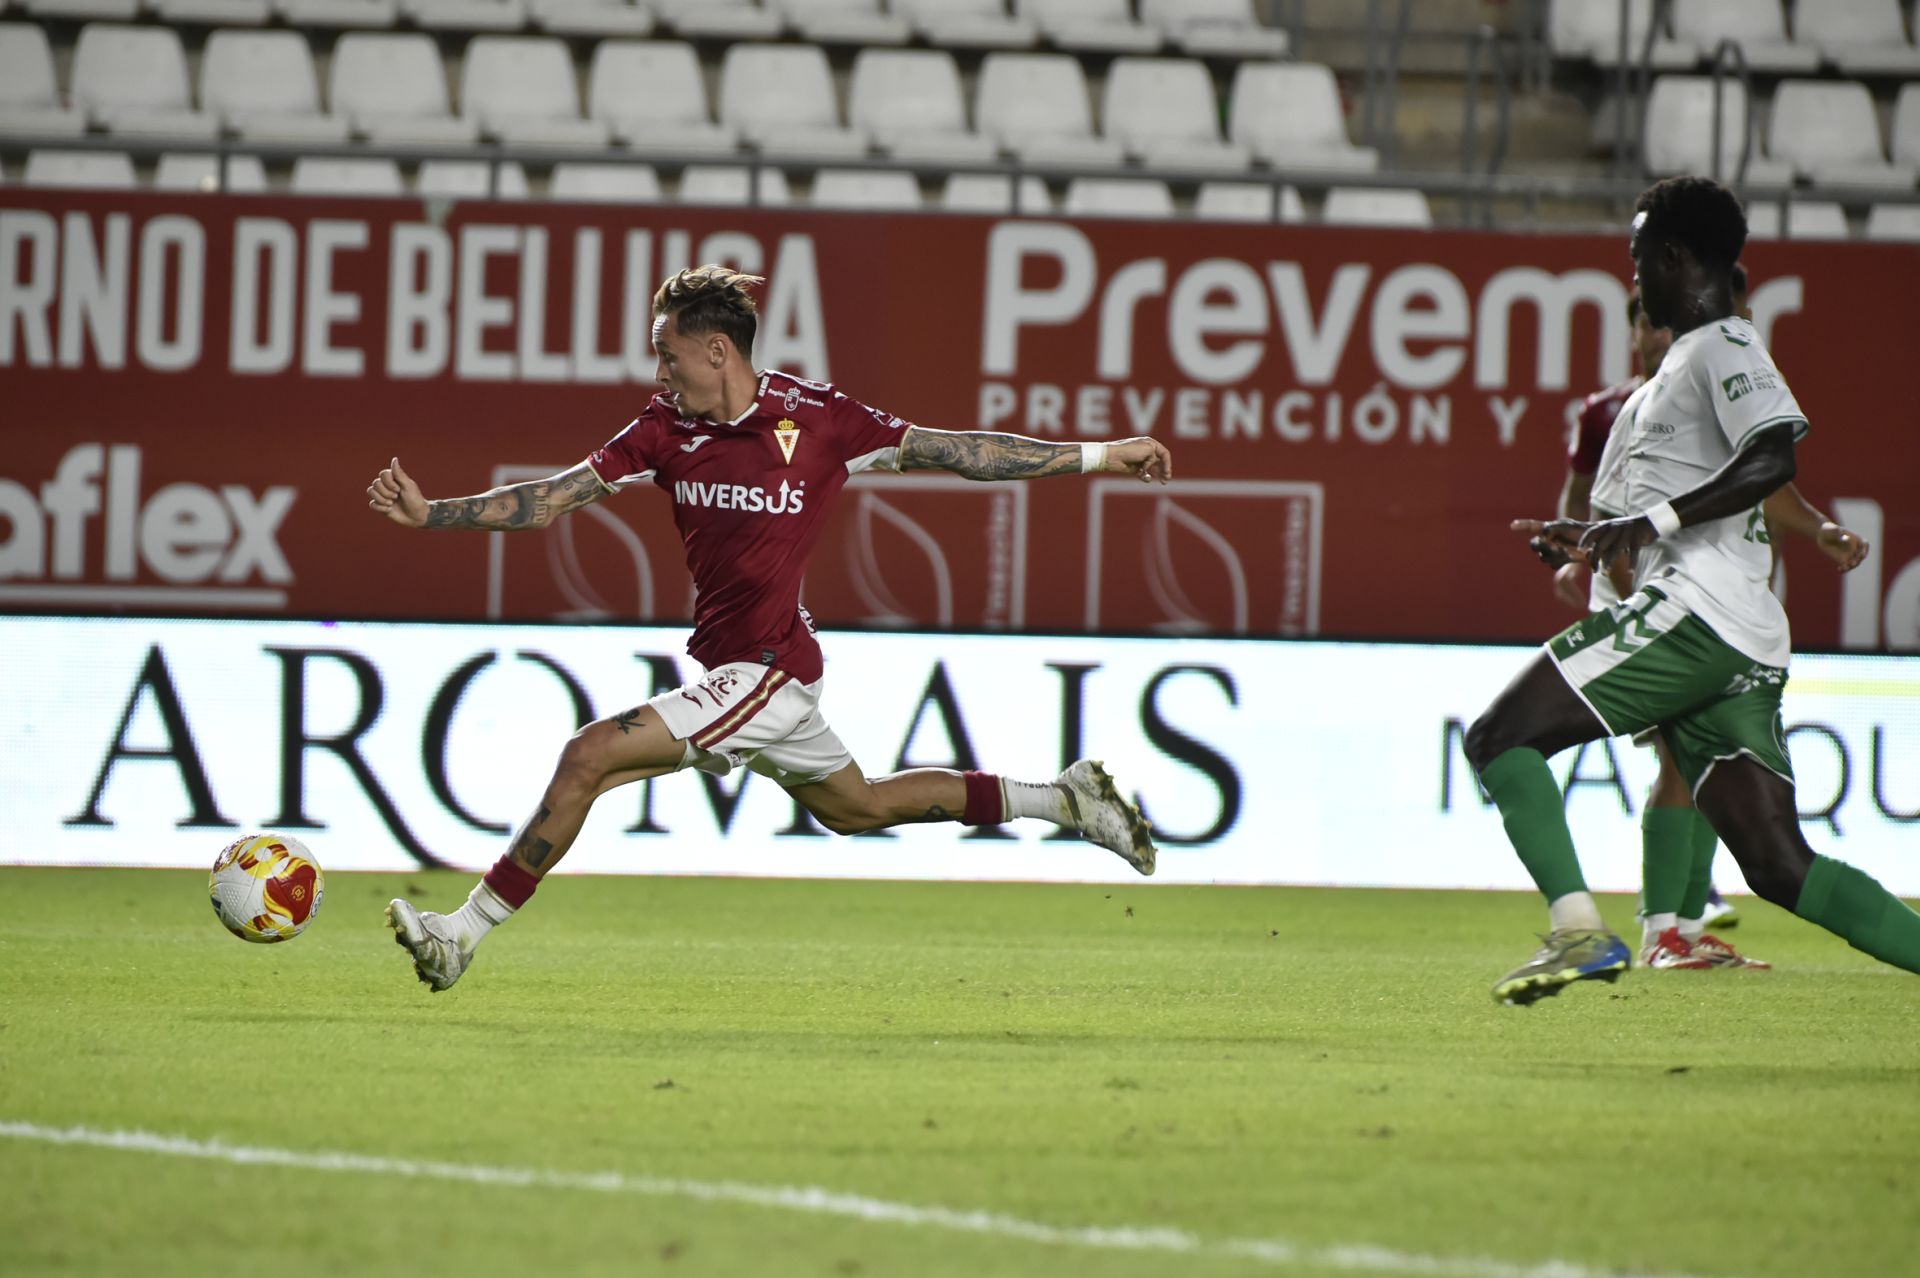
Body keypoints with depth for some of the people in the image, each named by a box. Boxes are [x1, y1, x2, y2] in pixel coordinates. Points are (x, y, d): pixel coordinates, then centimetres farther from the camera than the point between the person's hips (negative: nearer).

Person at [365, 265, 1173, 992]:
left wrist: (1099, 456, -3)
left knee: (589, 757, -17)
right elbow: (554, 499, 3)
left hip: (765, 672, -8)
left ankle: (463, 934, -10)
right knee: (856, 808, 24)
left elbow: (950, 451, -5)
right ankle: (1064, 799, 35)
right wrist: (431, 513, -7)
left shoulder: (815, 419, -13)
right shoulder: (669, 429, 2)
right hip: (735, 673, 8)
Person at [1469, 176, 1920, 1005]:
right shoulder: (1687, 359, 27)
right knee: (1781, 866, 2)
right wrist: (1594, 539, 32)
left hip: (1696, 609, -10)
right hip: (1740, 650, 10)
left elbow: (1773, 455, -21)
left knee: (1499, 737, -9)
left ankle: (1578, 931, -20)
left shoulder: (1722, 346, -3)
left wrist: (1656, 518, -25)